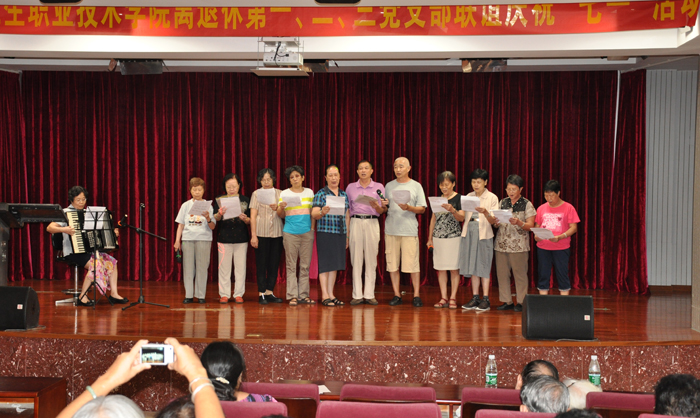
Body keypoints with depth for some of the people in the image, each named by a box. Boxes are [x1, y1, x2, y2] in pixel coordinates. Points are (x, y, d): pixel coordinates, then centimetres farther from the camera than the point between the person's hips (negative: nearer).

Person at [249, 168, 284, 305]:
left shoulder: (280, 193, 10)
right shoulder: (256, 194, 4)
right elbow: (253, 216, -1)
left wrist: (277, 208, -13)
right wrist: (253, 235, -8)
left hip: (277, 233, 3)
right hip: (261, 233, -3)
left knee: (274, 263, 4)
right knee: (261, 263, -1)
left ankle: (270, 292, 11)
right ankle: (261, 293, 3)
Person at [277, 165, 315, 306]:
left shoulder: (309, 192, 11)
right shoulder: (284, 194, 5)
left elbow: (313, 212, 14)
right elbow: (281, 215, 5)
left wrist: (313, 227, 2)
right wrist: (281, 207, -16)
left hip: (307, 232, 2)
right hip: (290, 232, -2)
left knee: (305, 265, 4)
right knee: (291, 265, -2)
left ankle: (303, 295, 9)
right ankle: (292, 296, -1)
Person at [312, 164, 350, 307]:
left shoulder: (344, 195, 13)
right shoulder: (321, 194, -2)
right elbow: (314, 214, -9)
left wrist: (347, 236, 15)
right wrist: (322, 212, -32)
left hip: (340, 234, 5)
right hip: (325, 233, -5)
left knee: (335, 264, 8)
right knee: (325, 264, -4)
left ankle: (331, 294, 14)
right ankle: (325, 295, 0)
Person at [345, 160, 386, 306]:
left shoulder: (379, 187, 8)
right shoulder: (350, 187, 11)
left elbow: (383, 210, 6)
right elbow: (347, 210, 12)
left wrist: (376, 206, -16)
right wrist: (346, 230, 6)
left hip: (372, 222, 0)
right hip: (356, 222, 1)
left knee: (371, 260, -1)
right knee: (356, 260, -1)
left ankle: (369, 295, 4)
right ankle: (357, 295, 3)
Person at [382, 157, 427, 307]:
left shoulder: (416, 186, 6)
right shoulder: (389, 186, 14)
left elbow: (422, 209, 3)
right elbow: (384, 209, 16)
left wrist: (408, 208, -14)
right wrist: (383, 205, -6)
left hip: (409, 230, -3)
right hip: (391, 229, 3)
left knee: (413, 263, -5)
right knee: (392, 263, 2)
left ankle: (416, 295, 3)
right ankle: (397, 295, 10)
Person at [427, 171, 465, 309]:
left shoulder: (459, 198, -1)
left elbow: (461, 218, -8)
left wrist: (452, 210, -27)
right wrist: (430, 238, 15)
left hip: (454, 237, -4)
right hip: (438, 237, 4)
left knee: (454, 268, -2)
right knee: (440, 268, 4)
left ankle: (453, 298, 3)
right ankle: (443, 298, 8)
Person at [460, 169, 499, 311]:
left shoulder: (492, 198, -1)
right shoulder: (468, 197, 12)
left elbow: (493, 221, -6)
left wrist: (485, 212, -25)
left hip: (484, 234, -4)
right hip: (469, 233, 4)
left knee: (484, 267, -3)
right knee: (472, 267, 6)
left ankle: (485, 300, 0)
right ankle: (475, 298, 11)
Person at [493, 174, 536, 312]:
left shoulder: (527, 205, 2)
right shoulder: (502, 203, 13)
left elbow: (530, 226, -3)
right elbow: (495, 222, 16)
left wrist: (519, 223, -22)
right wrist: (495, 222, -8)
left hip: (519, 245, -4)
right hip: (501, 244, 4)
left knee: (520, 274, -2)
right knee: (502, 273, 3)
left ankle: (520, 302, 7)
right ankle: (507, 301, 12)